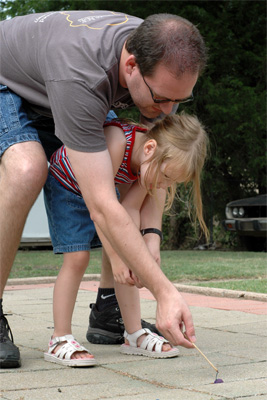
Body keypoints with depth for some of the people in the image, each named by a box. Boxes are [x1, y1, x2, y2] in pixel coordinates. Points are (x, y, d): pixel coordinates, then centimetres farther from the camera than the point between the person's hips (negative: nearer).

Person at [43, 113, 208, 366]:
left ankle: (134, 335, 6)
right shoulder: (116, 142, -42)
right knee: (77, 257, -17)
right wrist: (116, 257, -33)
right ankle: (59, 340, -8)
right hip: (64, 185, -6)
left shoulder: (154, 160, -19)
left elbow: (130, 209, -15)